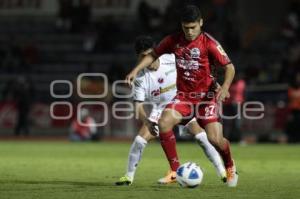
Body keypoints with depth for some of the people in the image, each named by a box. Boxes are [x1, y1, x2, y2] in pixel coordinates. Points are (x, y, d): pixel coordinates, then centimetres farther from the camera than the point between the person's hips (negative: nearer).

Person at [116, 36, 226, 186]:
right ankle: (129, 176, 5)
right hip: (159, 110, 0)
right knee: (139, 140, -13)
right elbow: (139, 105, -18)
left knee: (202, 137, -13)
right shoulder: (141, 78, -18)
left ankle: (222, 172, -2)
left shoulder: (172, 60, -19)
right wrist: (147, 123, -35)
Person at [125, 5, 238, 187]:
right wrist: (136, 70, -2)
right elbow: (153, 54, 13)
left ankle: (230, 167, 20)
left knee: (215, 138, -16)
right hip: (183, 95, 3)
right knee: (164, 123, -23)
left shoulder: (209, 43, -12)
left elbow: (229, 67, -11)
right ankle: (175, 171, -9)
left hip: (206, 95, -3)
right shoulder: (174, 40, -1)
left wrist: (225, 87, -28)